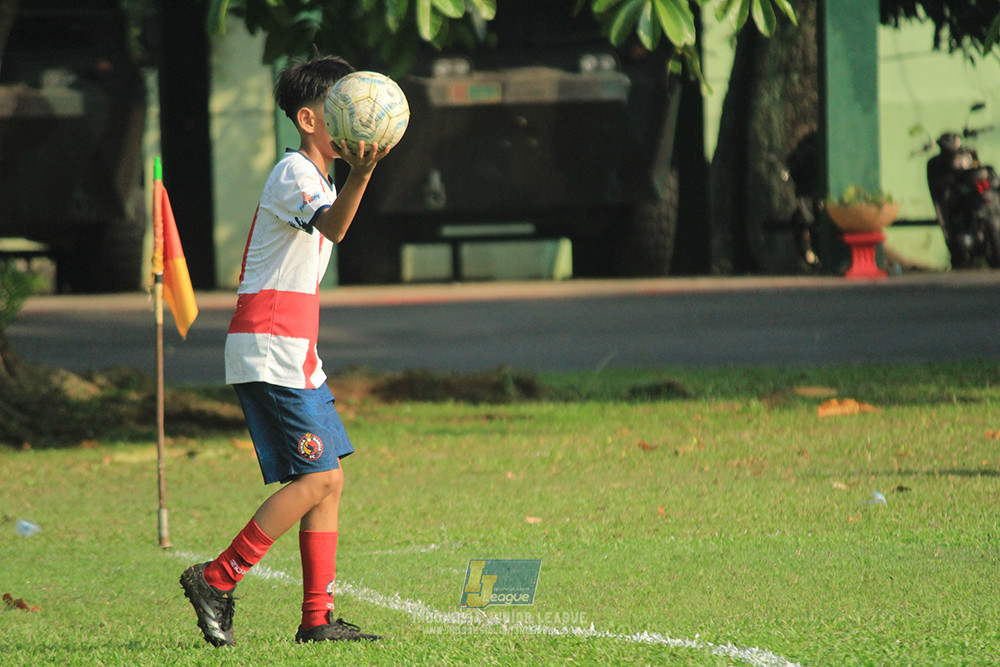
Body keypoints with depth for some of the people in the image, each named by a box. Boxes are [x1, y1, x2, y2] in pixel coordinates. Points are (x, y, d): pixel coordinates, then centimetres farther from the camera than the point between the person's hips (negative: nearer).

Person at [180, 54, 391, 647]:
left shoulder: (319, 179, 21)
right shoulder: (294, 173, -11)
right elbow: (332, 227, -32)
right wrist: (360, 176, -50)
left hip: (294, 353, 10)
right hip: (271, 350, -10)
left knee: (329, 479, 6)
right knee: (318, 477, -13)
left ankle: (319, 619, 5)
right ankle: (217, 581, -8)